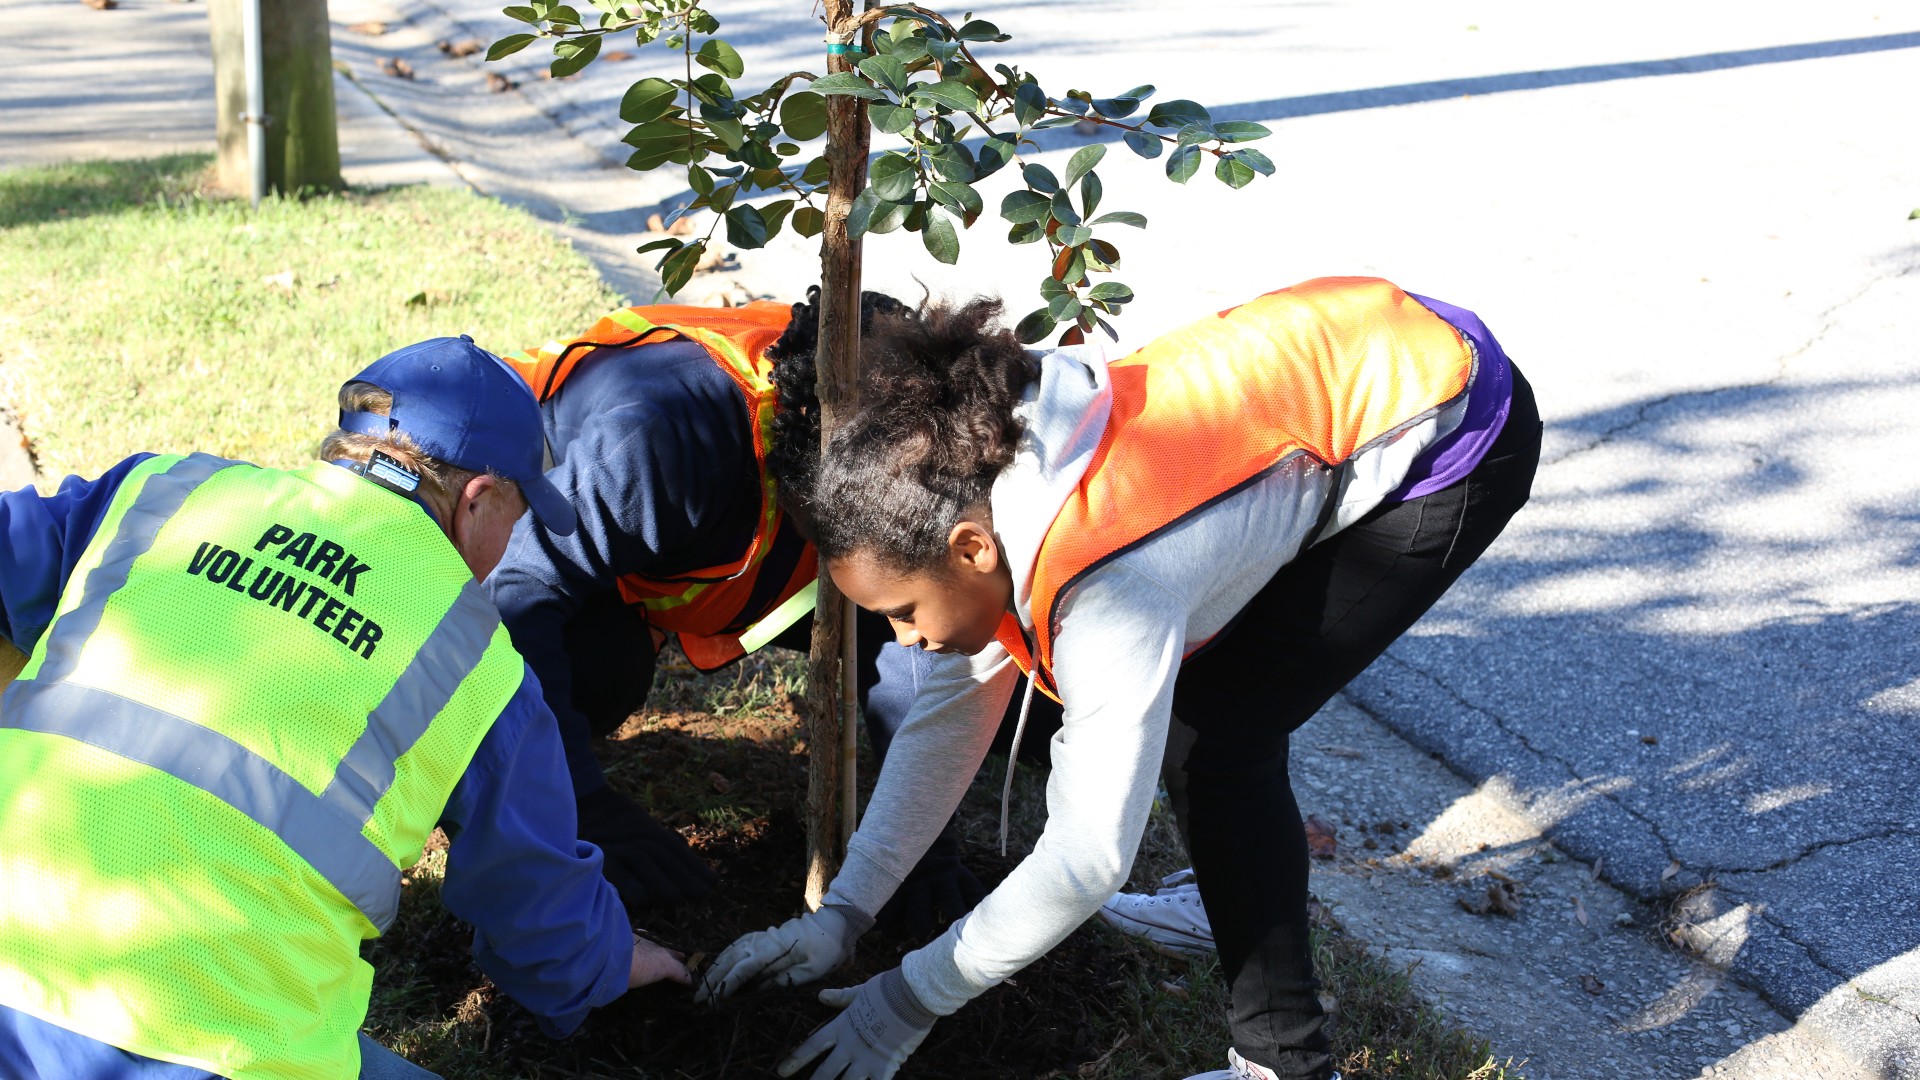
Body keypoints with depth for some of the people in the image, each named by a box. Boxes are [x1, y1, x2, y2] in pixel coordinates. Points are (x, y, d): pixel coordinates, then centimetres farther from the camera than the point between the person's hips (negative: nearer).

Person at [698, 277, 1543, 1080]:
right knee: (1198, 696, 13)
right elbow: (950, 716, 2)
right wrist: (840, 914, 1)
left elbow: (1085, 859, -25)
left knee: (1213, 737, -11)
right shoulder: (985, 479, -8)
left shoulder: (1109, 587, -33)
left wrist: (907, 1005, -14)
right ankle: (1250, 896, 37)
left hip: (1455, 433, -9)